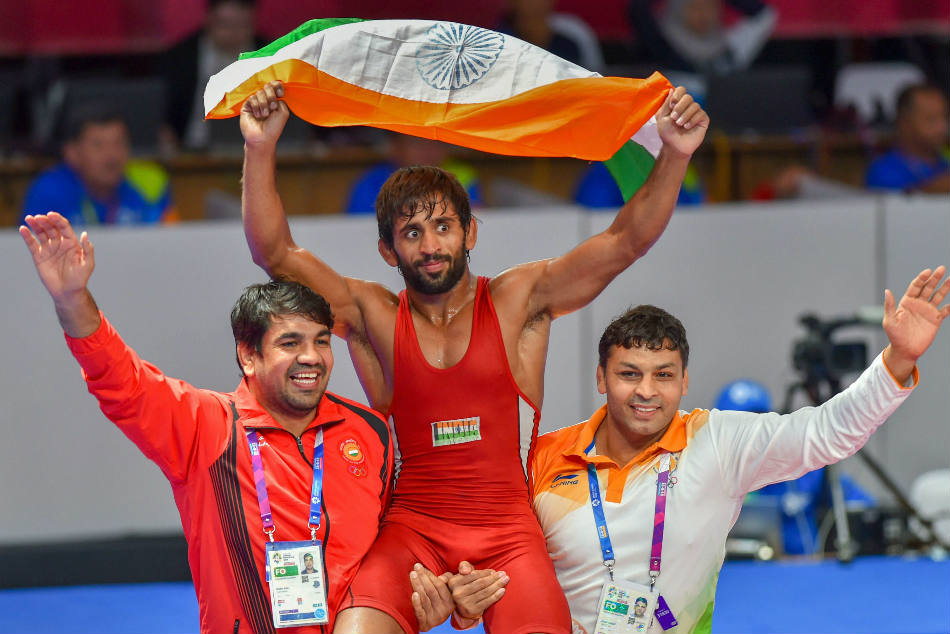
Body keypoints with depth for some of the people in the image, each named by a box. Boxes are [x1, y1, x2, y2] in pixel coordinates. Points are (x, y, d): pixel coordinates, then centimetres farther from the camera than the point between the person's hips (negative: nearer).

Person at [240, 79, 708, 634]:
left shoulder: (518, 301, 8)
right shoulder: (373, 316, 9)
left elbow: (625, 243, 1)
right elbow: (275, 252, 1)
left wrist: (675, 155, -13)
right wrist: (261, 150, -12)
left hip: (509, 531, 0)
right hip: (411, 530, 0)